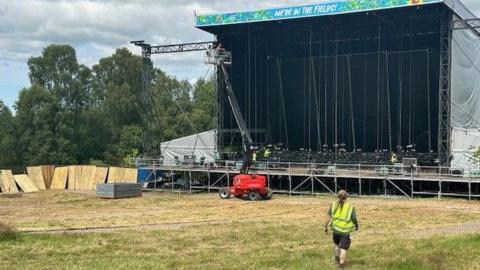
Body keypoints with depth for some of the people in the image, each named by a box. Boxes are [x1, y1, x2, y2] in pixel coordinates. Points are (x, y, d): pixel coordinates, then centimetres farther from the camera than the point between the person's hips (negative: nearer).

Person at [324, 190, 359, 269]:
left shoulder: (333, 205, -6)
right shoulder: (350, 207, -10)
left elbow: (329, 217, -7)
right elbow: (354, 219, -3)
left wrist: (326, 227, 3)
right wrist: (356, 226, 16)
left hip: (335, 229, 3)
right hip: (345, 231, -2)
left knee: (336, 243, 29)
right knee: (343, 248, 8)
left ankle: (337, 259, 38)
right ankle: (341, 264, 6)